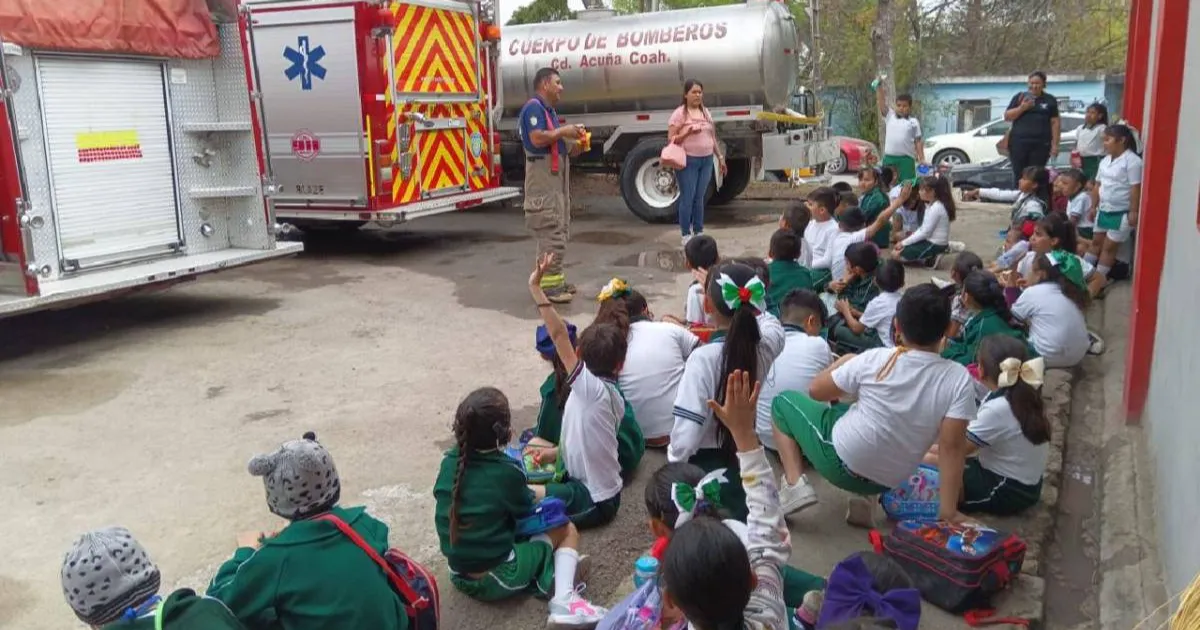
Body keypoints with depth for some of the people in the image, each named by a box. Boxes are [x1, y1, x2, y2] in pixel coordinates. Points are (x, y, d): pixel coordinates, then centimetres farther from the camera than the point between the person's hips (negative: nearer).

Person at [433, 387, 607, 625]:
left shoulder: (449, 462, -3)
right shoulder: (507, 471, -17)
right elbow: (527, 512, -1)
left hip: (458, 577, 6)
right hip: (498, 580, -6)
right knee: (566, 530, 9)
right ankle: (563, 601, -10)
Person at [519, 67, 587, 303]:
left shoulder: (550, 110, 19)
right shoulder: (533, 107, -11)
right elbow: (537, 139, -25)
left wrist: (573, 148, 5)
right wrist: (563, 131, -12)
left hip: (557, 174, 10)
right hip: (543, 174, -10)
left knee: (560, 231, 13)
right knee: (551, 232, -12)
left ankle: (556, 279, 19)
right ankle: (548, 285, -9)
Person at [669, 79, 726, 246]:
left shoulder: (706, 112, 13)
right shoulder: (679, 114, -6)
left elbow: (713, 137, 19)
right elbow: (671, 139, -8)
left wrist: (720, 157, 16)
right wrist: (688, 132, -23)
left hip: (706, 160, 5)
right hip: (688, 161, -5)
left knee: (700, 198, 9)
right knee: (687, 198, -4)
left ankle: (699, 232, 17)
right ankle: (686, 235, 4)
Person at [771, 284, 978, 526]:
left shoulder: (876, 359, -17)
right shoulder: (960, 379, -16)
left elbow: (815, 391, -4)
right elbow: (951, 446, -18)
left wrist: (844, 361, 13)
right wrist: (948, 512, -11)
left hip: (840, 461, -3)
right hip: (887, 482, 3)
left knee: (784, 401, 19)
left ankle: (796, 485, -1)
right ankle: (863, 503, 14)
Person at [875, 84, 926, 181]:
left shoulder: (914, 122, 5)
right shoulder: (890, 116, 8)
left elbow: (918, 142, 5)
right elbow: (881, 102, -2)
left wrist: (922, 159, -1)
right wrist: (879, 86, -15)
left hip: (907, 158, -1)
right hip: (889, 158, 1)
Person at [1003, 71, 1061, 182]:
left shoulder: (1050, 100, 9)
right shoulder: (1019, 97, 10)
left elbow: (1055, 122, 7)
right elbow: (1007, 116, 6)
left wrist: (1055, 144, 0)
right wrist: (1021, 108, -11)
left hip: (1041, 144, 0)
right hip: (1019, 142, 0)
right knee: (1019, 175, -1)